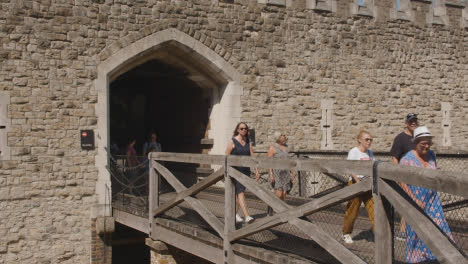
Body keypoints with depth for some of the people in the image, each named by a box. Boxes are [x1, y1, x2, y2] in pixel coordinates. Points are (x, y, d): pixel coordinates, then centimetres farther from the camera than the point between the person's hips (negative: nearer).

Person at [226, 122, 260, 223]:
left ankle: (235, 214, 25)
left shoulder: (248, 142, 10)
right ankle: (247, 216, -20)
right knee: (241, 192, -13)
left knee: (238, 192, 13)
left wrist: (256, 170, 0)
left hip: (246, 170, 5)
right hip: (235, 170, -5)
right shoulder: (232, 141, -4)